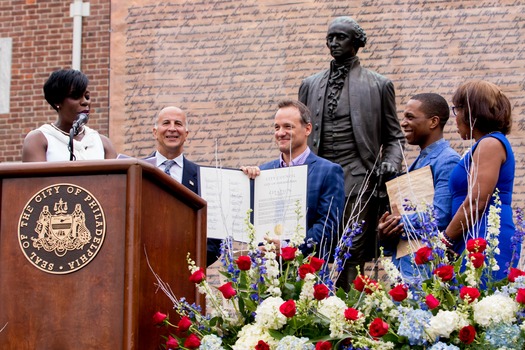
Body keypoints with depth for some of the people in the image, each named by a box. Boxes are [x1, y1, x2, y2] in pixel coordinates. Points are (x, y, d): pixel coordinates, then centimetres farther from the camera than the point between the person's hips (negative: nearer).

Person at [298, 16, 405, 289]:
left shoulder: (378, 85, 10)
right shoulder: (310, 85, 18)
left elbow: (394, 137, 12)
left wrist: (390, 164, -6)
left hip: (358, 177, -3)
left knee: (352, 253, -10)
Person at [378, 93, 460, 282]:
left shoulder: (447, 161, -11)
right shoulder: (418, 162, 18)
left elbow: (439, 218, -19)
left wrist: (398, 224, -6)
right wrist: (387, 229, -2)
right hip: (402, 264, 8)